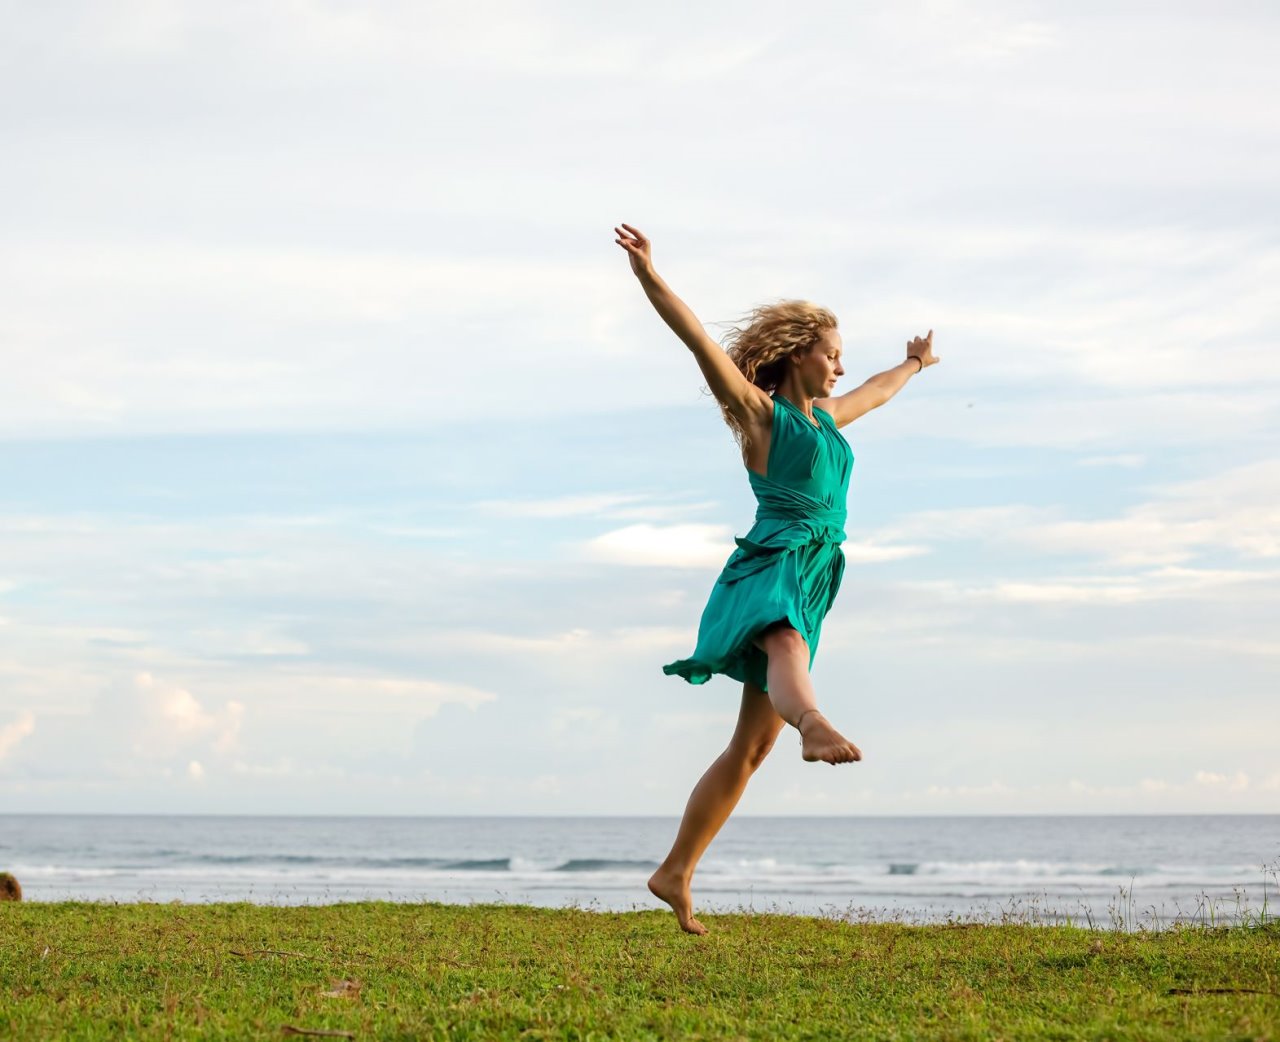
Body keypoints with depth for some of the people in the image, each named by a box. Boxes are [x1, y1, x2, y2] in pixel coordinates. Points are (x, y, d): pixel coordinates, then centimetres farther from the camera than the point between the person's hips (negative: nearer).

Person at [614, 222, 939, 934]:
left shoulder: (827, 416, 23)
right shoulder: (759, 412, 1)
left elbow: (874, 393, 44)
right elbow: (699, 341, -11)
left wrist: (914, 364, 63)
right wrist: (649, 276, -21)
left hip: (812, 582, 7)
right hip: (773, 564, -7)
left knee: (752, 747, 3)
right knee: (787, 649, -42)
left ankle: (675, 874, 8)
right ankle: (816, 727, -76)